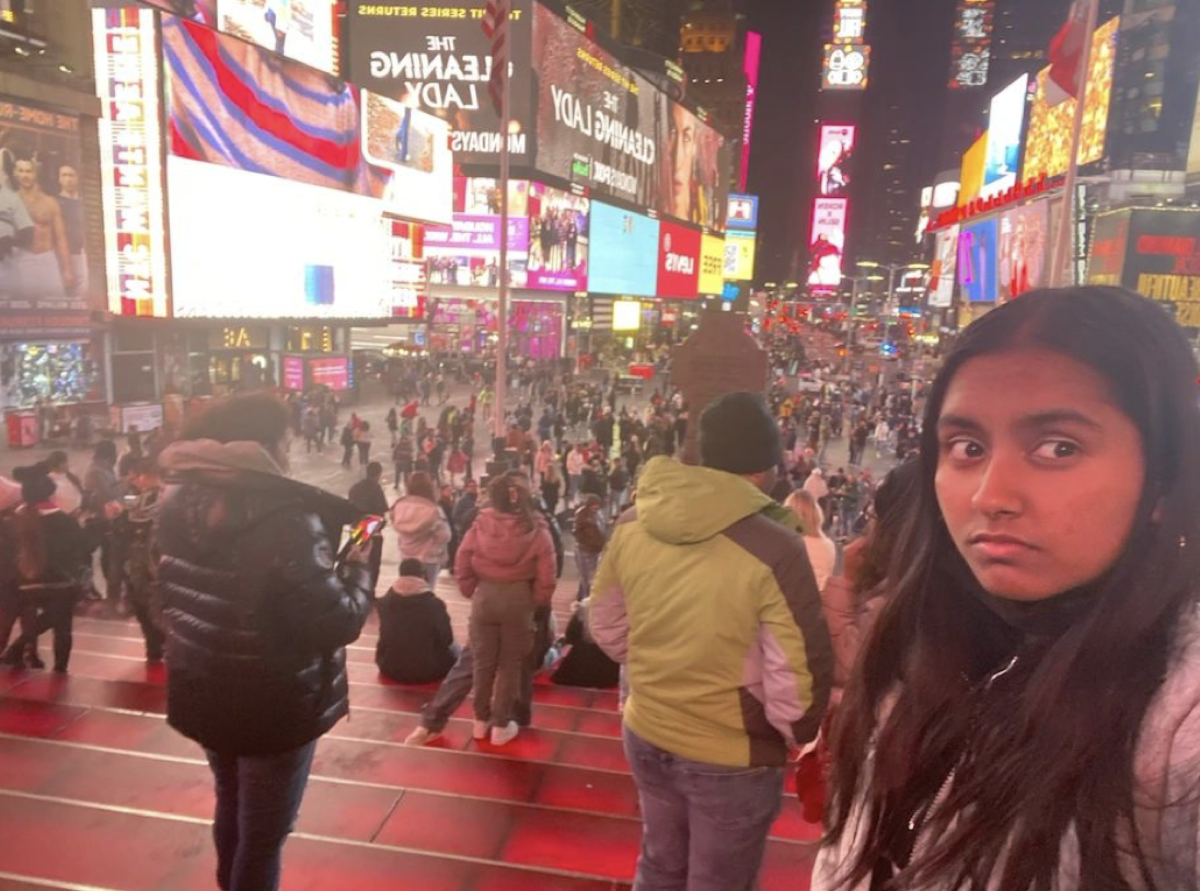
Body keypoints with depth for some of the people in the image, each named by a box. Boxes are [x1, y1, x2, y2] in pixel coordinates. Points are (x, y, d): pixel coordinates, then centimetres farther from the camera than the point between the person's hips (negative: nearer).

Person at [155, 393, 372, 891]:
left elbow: (168, 598, 12)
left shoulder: (180, 505, -4)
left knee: (231, 808, 30)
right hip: (272, 705, -7)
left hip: (201, 694, 8)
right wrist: (357, 571, -8)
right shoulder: (286, 519, -28)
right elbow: (336, 624, -25)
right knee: (263, 832, 12)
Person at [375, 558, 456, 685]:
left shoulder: (385, 602, -6)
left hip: (390, 669, 4)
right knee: (453, 650, 23)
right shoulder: (435, 604, -17)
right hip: (427, 672, -4)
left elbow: (385, 637, 10)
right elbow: (447, 640, -4)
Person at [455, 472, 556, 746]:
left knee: (483, 662, 17)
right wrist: (536, 603, 5)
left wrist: (474, 594, 11)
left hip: (484, 599, 1)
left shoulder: (480, 525, -10)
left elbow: (462, 569, -4)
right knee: (510, 664, 14)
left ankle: (481, 720, 32)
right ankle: (501, 725, 22)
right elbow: (546, 577, -11)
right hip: (518, 601, -1)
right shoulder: (536, 530, -13)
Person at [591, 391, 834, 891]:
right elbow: (797, 678, -22)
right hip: (733, 757, -4)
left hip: (645, 736, 5)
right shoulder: (774, 549, -27)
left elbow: (608, 629, 2)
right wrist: (797, 737, -1)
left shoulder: (632, 526, -10)